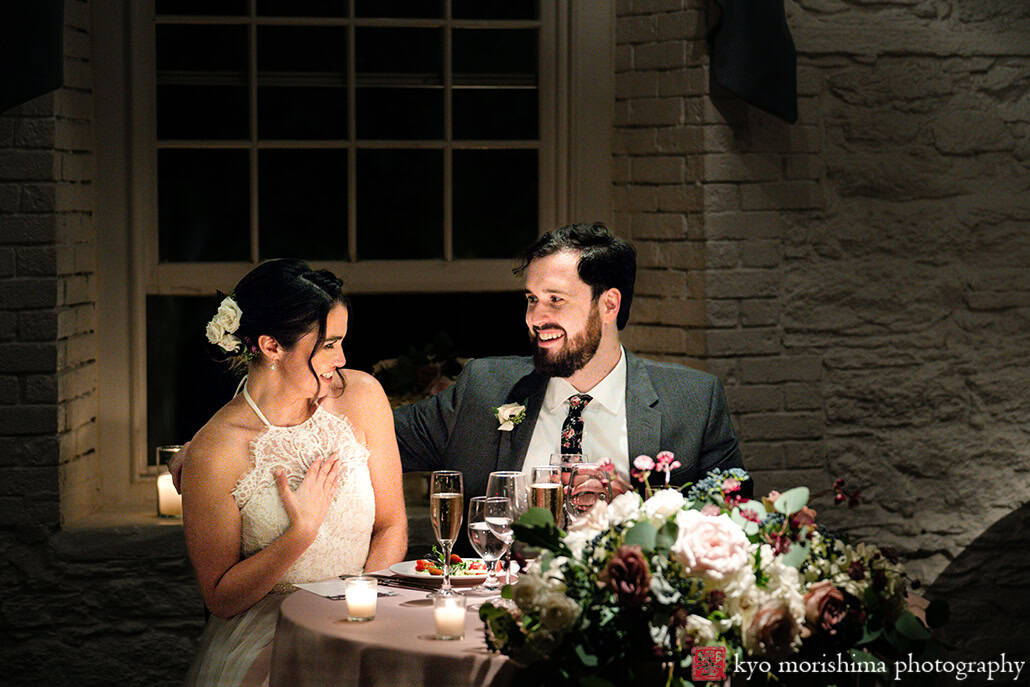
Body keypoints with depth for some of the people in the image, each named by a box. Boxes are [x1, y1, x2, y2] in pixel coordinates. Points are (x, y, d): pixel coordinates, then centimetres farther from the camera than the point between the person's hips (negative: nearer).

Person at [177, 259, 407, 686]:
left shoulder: (361, 397, 0)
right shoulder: (214, 452, -12)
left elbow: (392, 526, 6)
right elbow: (220, 598, -6)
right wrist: (301, 533, -19)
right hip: (264, 645, -3)